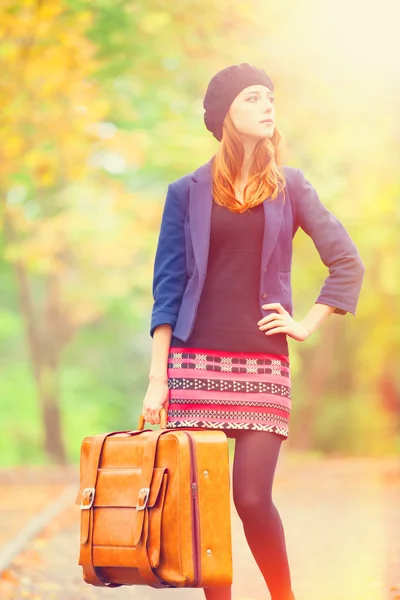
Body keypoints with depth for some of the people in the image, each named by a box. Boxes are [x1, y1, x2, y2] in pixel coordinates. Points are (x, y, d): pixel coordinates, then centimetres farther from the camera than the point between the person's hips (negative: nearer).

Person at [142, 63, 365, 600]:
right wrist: (157, 377, -1)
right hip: (197, 361, 0)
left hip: (263, 364, 0)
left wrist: (309, 325, 2)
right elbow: (168, 287, 5)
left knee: (251, 497, -9)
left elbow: (347, 262, 11)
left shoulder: (290, 186, 9)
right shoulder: (188, 192, 7)